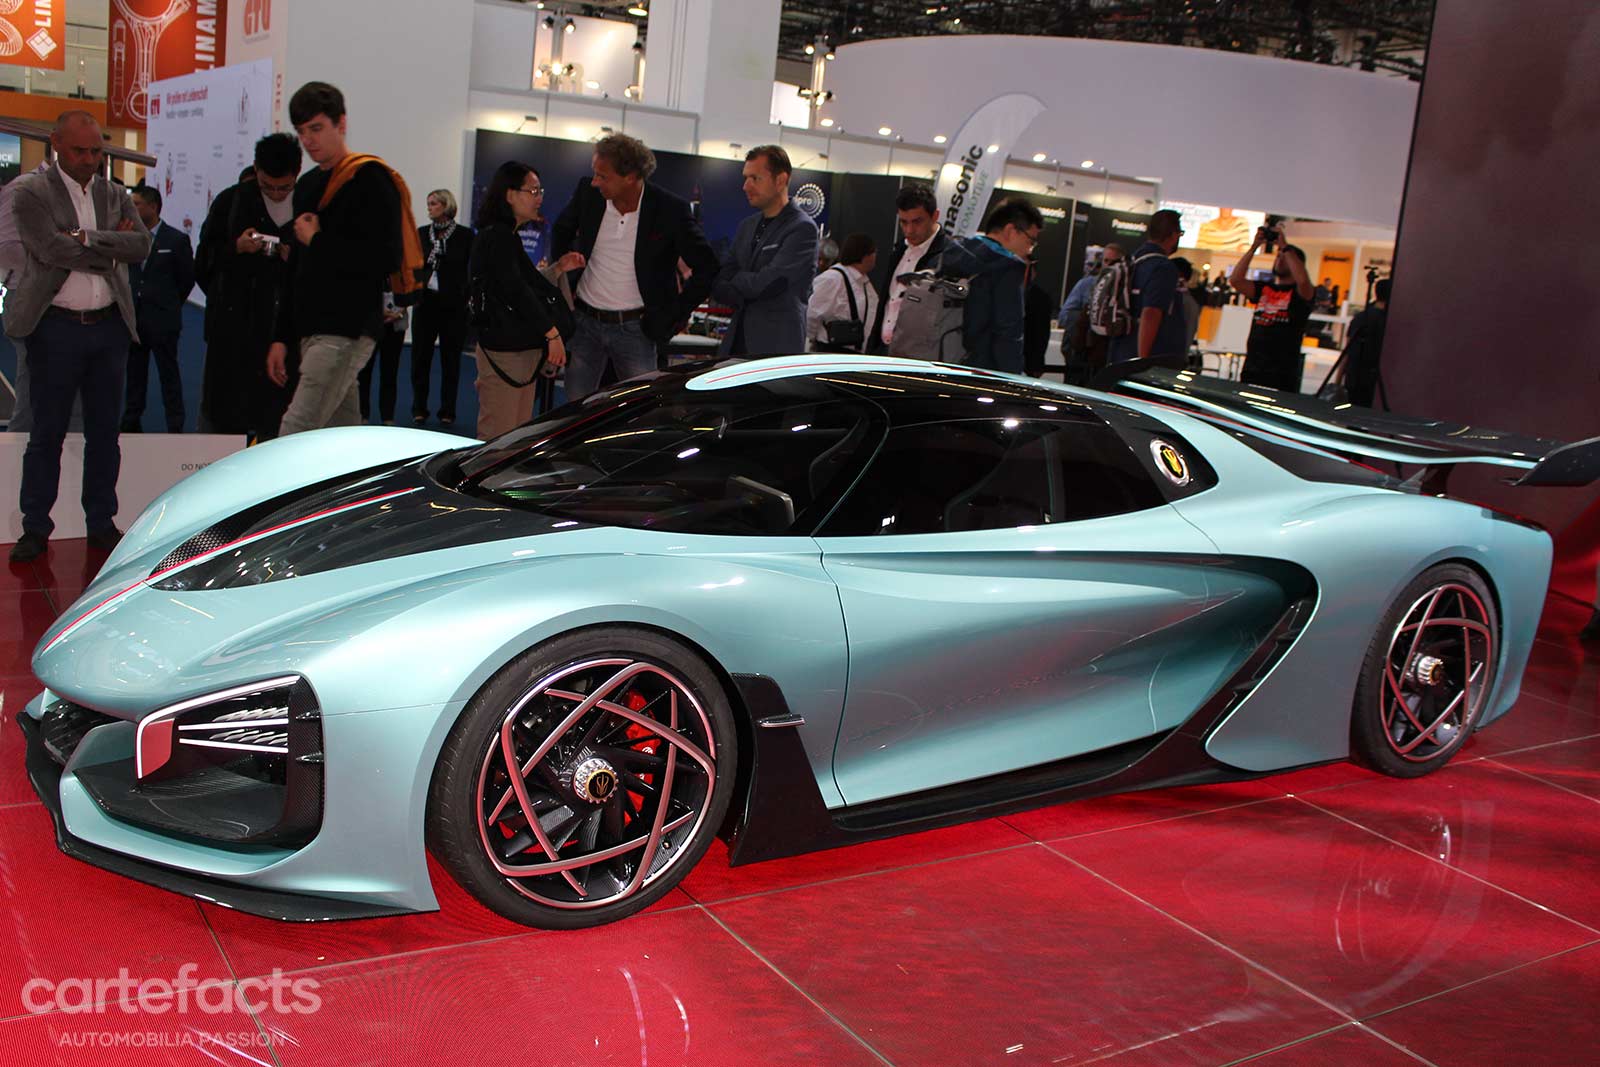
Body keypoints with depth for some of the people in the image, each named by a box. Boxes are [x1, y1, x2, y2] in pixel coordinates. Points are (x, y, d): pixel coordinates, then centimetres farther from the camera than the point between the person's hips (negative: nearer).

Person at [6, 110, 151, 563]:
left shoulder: (115, 195, 11)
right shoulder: (31, 193, -2)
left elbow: (141, 246, -4)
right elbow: (53, 248, -16)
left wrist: (87, 237, -14)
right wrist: (111, 248, -9)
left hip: (110, 324, 4)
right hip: (55, 326, -4)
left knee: (105, 431, 9)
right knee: (46, 432, 2)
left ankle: (102, 524, 18)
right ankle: (35, 529, 11)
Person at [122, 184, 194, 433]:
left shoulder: (176, 239, -5)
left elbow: (187, 278, 1)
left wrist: (169, 304, 7)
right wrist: (129, 299, 8)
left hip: (162, 319, -4)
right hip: (133, 317, 4)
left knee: (169, 373, 0)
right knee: (134, 372, 11)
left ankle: (175, 426, 5)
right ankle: (131, 420, 20)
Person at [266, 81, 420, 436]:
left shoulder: (371, 179, -6)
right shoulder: (307, 185, 20)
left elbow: (386, 258, -19)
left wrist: (317, 240, -9)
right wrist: (282, 337, 19)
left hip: (348, 330, -9)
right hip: (312, 331, 9)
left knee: (295, 434, -16)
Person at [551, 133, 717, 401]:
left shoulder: (671, 210, -13)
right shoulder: (588, 193, -2)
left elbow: (707, 268, -5)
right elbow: (561, 230, 21)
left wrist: (676, 313, -6)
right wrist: (561, 267, 11)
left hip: (635, 329, -3)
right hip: (585, 323, 3)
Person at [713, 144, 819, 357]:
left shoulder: (802, 228, -9)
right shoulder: (748, 226, 16)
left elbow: (765, 284, -17)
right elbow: (719, 284, 10)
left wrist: (736, 279, 1)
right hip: (738, 341, 7)